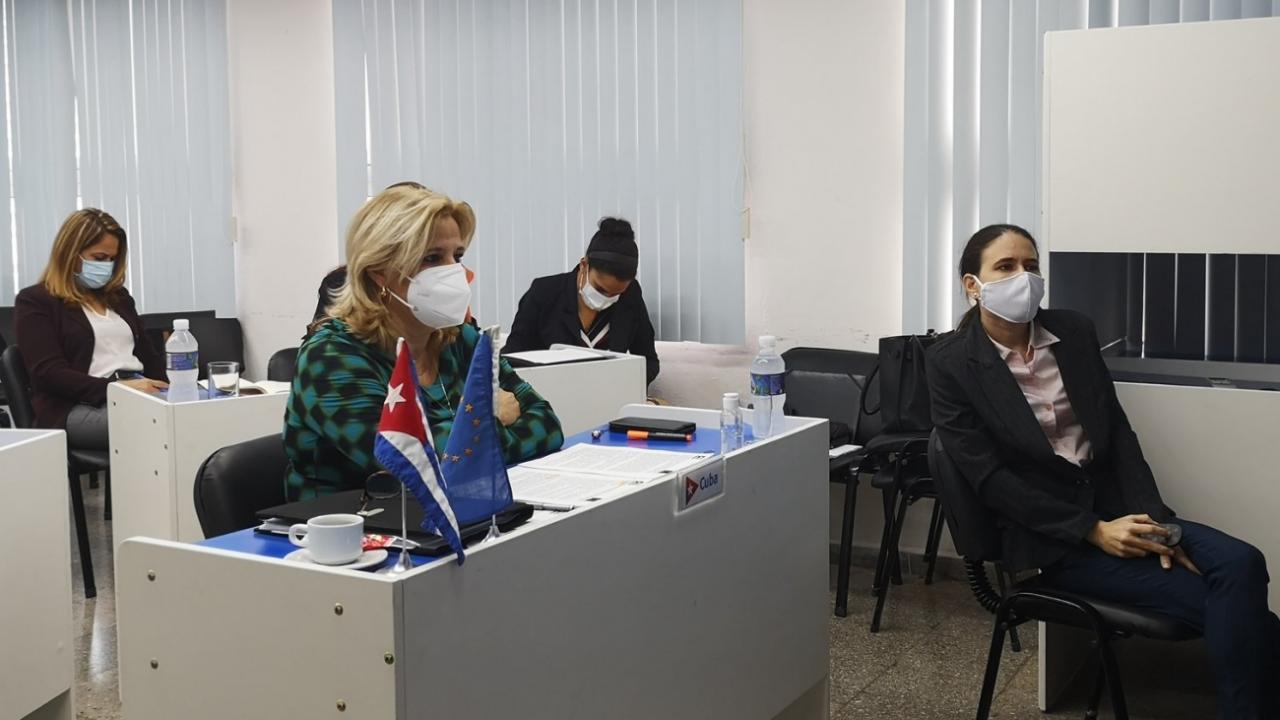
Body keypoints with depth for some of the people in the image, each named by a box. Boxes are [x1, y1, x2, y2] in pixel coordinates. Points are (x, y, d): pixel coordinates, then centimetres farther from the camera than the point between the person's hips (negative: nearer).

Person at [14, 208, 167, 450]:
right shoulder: (35, 301, 5)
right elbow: (49, 373, -7)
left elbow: (148, 356, 25)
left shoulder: (118, 296, 25)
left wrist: (172, 385, 1)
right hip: (78, 406, -6)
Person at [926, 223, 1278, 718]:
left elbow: (1118, 431, 7)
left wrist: (1153, 520, -9)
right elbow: (989, 477, -12)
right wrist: (1094, 532, -18)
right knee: (1228, 604, -20)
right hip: (1048, 536, -5)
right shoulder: (951, 363, -7)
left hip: (1115, 505, 5)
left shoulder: (1074, 331, 8)